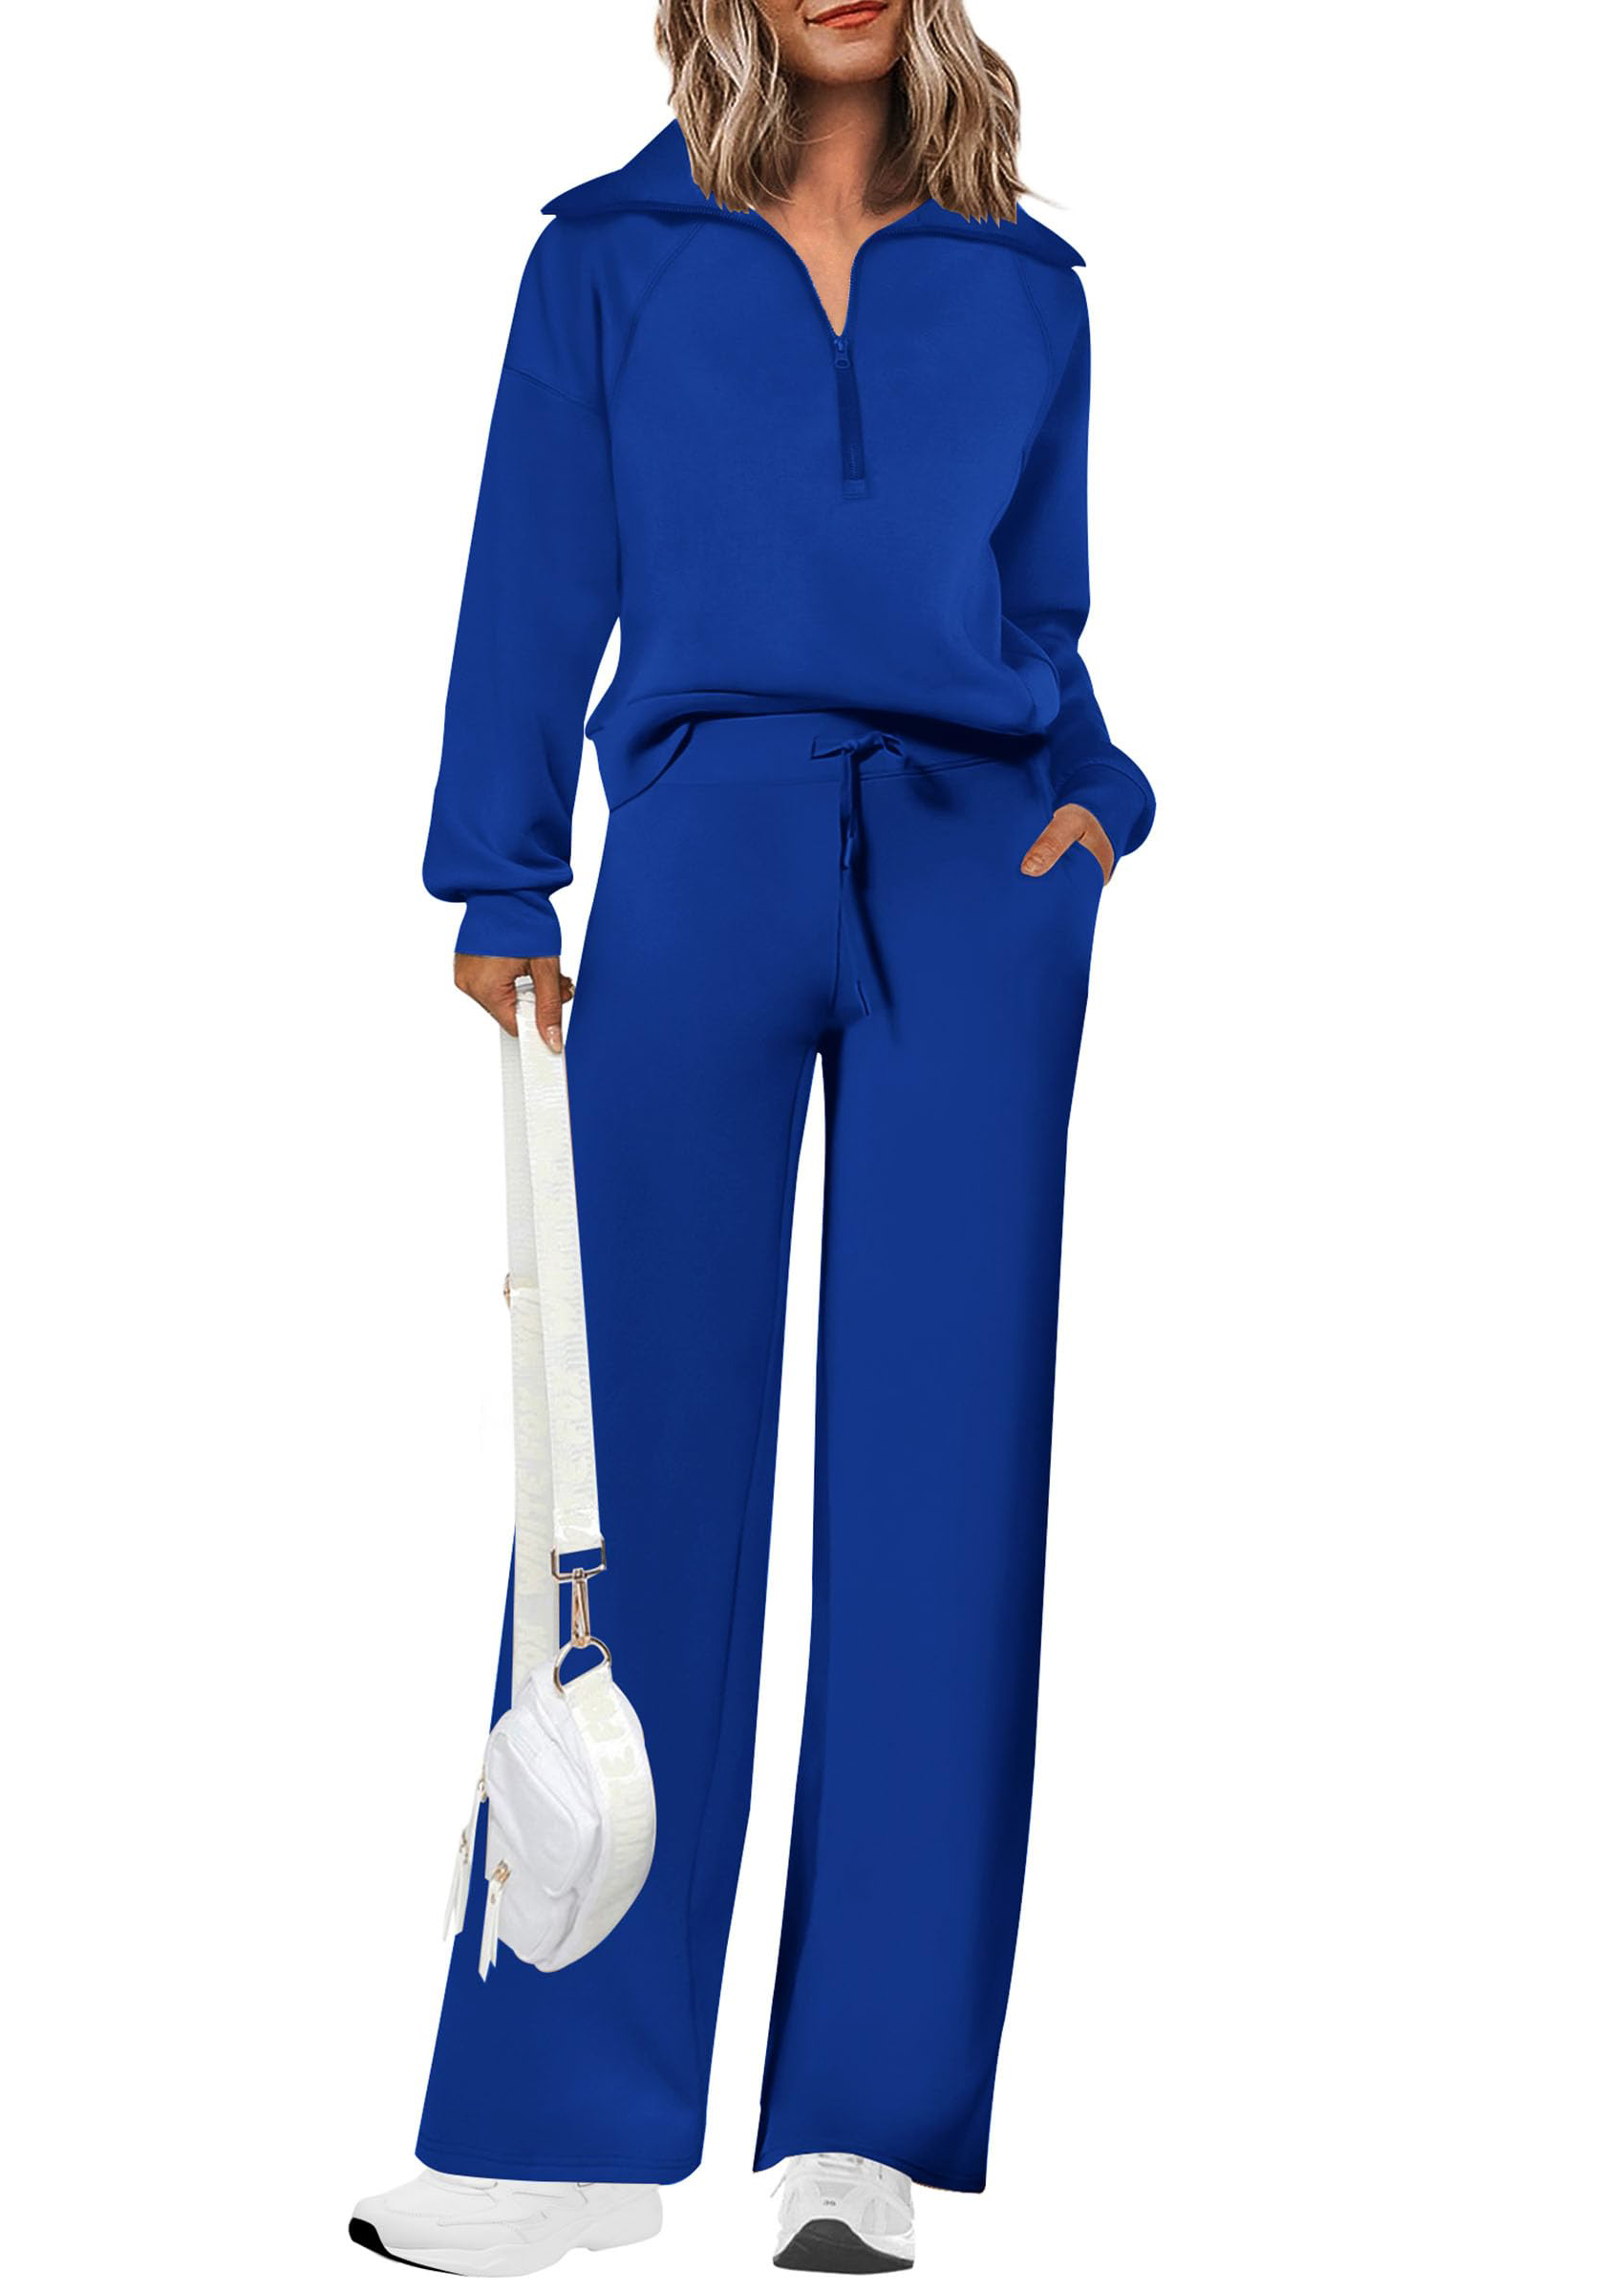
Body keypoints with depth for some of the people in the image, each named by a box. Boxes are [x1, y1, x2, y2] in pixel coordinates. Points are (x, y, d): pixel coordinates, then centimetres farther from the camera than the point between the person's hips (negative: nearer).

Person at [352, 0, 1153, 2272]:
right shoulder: (611, 258, 12)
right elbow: (540, 585, 8)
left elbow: (1044, 616, 18)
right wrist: (506, 888, 0)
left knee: (939, 1466, -3)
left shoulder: (1022, 285, 16)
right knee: (640, 1449, -3)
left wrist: (1091, 799, -1)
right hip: (705, 865, -1)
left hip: (971, 881, 1)